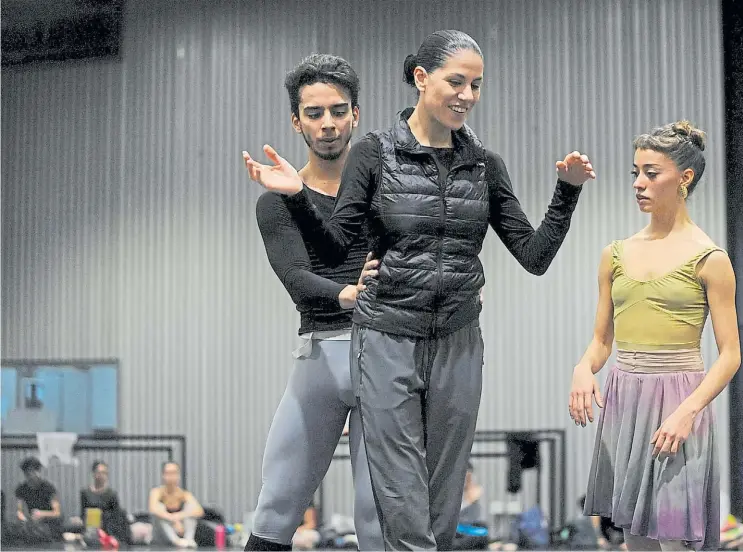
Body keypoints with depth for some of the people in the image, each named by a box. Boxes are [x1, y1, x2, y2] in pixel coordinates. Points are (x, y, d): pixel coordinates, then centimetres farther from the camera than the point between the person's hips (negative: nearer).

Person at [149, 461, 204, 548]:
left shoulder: (184, 494, -3)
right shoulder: (157, 492, -8)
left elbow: (199, 511, -21)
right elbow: (153, 509, -30)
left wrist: (179, 516, -35)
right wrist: (174, 521, -40)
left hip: (180, 534, 2)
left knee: (190, 505, -15)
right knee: (159, 507, -25)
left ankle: (189, 538, -38)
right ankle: (176, 540, -46)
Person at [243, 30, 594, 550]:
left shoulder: (485, 165, 7)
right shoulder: (375, 153, -2)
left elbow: (535, 256, 5)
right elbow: (334, 249, -3)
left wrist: (568, 191, -5)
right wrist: (298, 197, -19)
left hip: (458, 345, 4)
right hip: (387, 342, -3)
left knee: (444, 510, 9)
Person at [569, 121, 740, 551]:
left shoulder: (708, 258, -5)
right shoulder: (617, 255, 10)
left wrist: (686, 411, -19)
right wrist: (584, 370, -9)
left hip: (678, 403, -5)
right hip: (622, 401, 5)